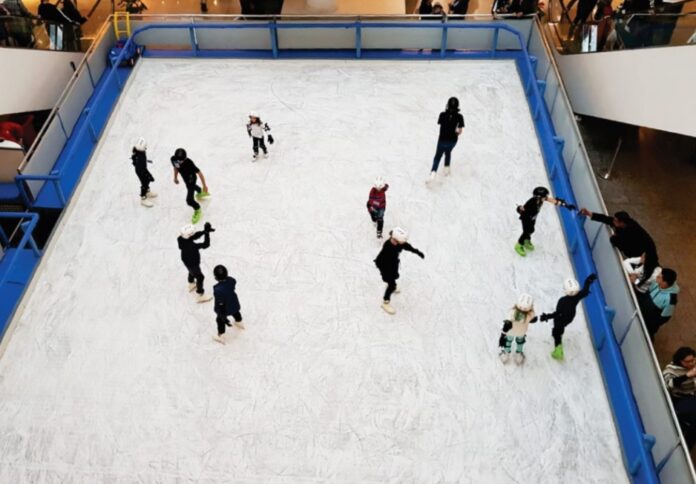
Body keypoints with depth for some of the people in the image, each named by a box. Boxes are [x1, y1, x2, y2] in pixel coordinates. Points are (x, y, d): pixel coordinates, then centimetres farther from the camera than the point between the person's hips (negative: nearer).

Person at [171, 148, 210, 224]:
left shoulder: (188, 163, -39)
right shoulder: (173, 159, -23)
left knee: (189, 200, -8)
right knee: (192, 187, 37)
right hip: (185, 179, 6)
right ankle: (200, 192, 72)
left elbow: (199, 173, -30)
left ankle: (197, 210, 23)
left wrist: (204, 185, -25)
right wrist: (175, 178, 14)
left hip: (191, 179, -6)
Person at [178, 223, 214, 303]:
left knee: (191, 272, 36)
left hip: (186, 260, 8)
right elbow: (205, 245, -40)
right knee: (200, 277, 15)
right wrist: (206, 232, -36)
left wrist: (204, 231, -26)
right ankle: (201, 296, 34)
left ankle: (191, 285, 65)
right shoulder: (191, 246, -45)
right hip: (192, 263, -8)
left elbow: (195, 236, -14)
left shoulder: (181, 238, -24)